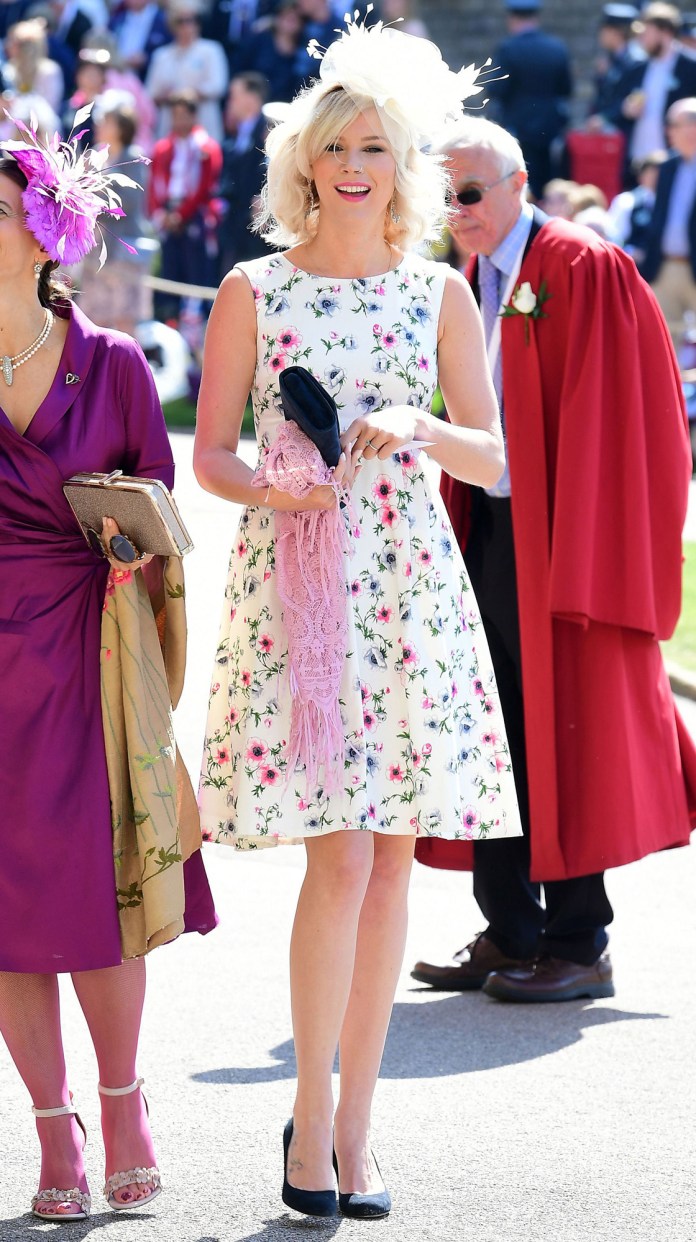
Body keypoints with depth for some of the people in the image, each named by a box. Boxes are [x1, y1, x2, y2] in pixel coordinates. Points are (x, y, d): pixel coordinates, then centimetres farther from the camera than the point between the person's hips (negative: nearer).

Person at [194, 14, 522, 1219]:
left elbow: (492, 458, 7)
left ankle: (354, 1122, 12)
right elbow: (209, 454, 3)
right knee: (340, 857, -12)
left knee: (391, 856, 3)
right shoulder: (253, 291, 3)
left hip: (410, 588, 3)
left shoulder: (440, 293, 8)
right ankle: (312, 1107, 3)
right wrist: (274, 488, -17)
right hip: (292, 582, -3)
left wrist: (418, 428, -12)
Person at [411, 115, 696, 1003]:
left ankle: (580, 947, 4)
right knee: (496, 733, 9)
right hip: (484, 528, 8)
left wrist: (578, 554, -19)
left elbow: (610, 423, -14)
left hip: (558, 538, -8)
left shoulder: (584, 272, -10)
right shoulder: (467, 285, 13)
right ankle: (510, 936, 16)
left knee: (563, 737, -3)